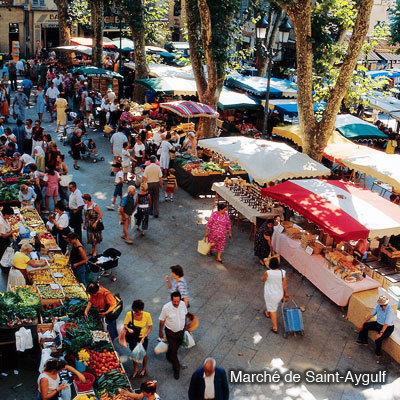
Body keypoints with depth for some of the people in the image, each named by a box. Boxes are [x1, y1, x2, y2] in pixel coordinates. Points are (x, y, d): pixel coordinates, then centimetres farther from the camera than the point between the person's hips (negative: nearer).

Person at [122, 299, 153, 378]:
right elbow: (125, 325, -10)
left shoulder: (147, 315, -23)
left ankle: (144, 369, 47)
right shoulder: (129, 314, -22)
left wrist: (144, 337, -18)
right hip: (133, 338, 1)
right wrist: (128, 329, -32)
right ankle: (135, 370, 45)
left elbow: (150, 327, -11)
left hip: (143, 338, -1)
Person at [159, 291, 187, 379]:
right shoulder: (166, 307, -27)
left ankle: (169, 356, 57)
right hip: (170, 332, -4)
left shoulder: (183, 304, -16)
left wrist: (185, 325, 16)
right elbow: (162, 321, -12)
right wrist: (160, 332, -2)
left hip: (181, 331, 4)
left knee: (177, 346, 25)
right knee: (173, 350, 3)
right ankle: (176, 369, 22)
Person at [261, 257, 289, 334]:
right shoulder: (282, 272, -21)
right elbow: (284, 285, -10)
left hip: (270, 294, -4)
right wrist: (286, 294, 4)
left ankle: (275, 328, 23)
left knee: (273, 310, 14)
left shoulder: (267, 273, -29)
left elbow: (262, 280, -7)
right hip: (279, 294, 4)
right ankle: (267, 313, 62)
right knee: (274, 306, 33)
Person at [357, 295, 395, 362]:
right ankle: (364, 342, 17)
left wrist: (381, 333, -37)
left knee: (378, 339, -27)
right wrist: (363, 323, 1)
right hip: (379, 323, 7)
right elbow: (371, 315, 0)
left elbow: (386, 324, -32)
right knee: (365, 326, 0)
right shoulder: (378, 306, -10)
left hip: (388, 327, -7)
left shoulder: (390, 311, -30)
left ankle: (378, 354, -4)